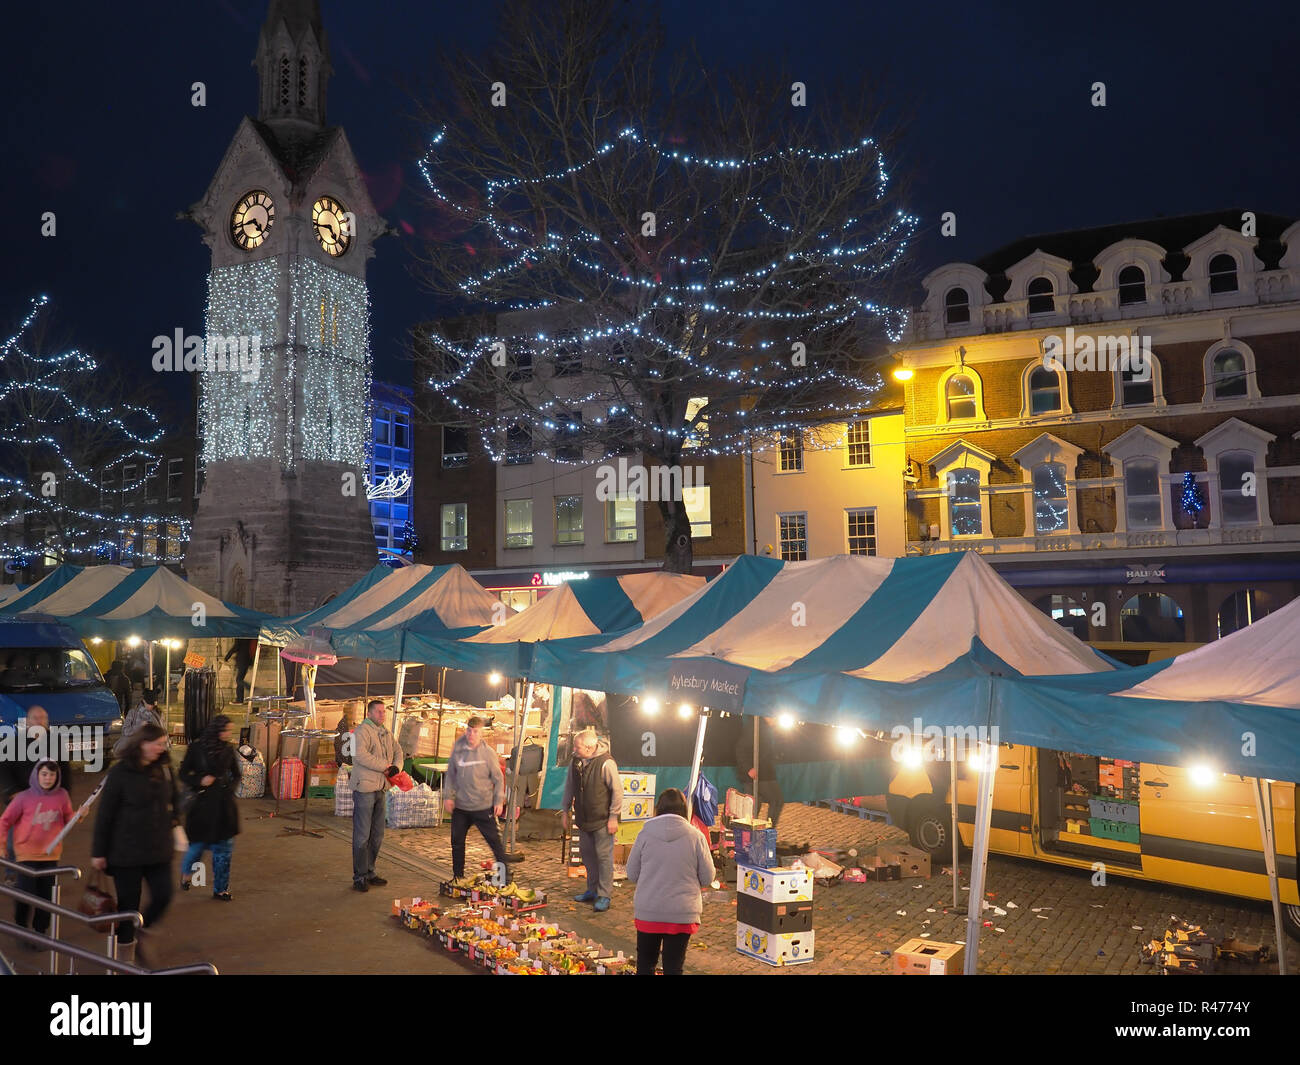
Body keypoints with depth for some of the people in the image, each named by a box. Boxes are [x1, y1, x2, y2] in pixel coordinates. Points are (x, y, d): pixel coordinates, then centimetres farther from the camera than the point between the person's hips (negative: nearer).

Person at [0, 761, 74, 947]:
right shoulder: (24, 797, -11)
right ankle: (20, 929, 24)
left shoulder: (61, 795, -5)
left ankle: (39, 932, 25)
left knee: (46, 896, 7)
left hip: (51, 854, 2)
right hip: (27, 854, -2)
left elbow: (68, 819, 6)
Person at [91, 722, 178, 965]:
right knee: (129, 904, 7)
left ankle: (140, 935, 30)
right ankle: (125, 953, 25)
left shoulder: (163, 768, 1)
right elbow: (105, 814, -9)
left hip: (159, 850, 4)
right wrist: (98, 852, -7)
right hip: (126, 852, -4)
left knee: (163, 896, 4)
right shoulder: (120, 772, -13)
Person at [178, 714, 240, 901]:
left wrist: (230, 787, -3)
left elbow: (236, 775, 15)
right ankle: (185, 874, 37)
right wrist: (200, 780, -15)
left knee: (222, 847, 5)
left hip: (223, 805, 3)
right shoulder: (196, 748, -6)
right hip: (202, 803, -3)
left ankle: (220, 888, 16)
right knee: (198, 844, 5)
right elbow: (183, 773, 0)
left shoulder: (228, 749, 4)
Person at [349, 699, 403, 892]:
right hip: (364, 789, -8)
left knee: (377, 835, 14)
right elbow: (361, 755, -26)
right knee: (362, 835, -3)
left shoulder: (385, 732, 15)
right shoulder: (362, 730, -12)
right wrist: (384, 767, -20)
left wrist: (396, 766, -4)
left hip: (380, 789, 8)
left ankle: (369, 872, 25)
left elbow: (397, 750, 18)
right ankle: (359, 877, 6)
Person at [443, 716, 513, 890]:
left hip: (483, 807, -4)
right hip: (460, 806, 4)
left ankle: (507, 881, 2)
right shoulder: (458, 749, 0)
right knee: (457, 842, 15)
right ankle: (458, 877, 34)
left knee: (495, 842, -4)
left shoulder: (488, 753, -8)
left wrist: (499, 801, -8)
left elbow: (498, 778, -2)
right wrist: (448, 796, 4)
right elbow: (450, 774, 10)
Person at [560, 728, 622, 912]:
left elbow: (617, 791, -15)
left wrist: (613, 817, -14)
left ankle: (604, 895, 7)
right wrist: (565, 810, 15)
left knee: (604, 856, -2)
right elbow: (569, 787, 17)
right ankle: (592, 890, 29)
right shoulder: (575, 762, 3)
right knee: (587, 854, 15)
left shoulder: (606, 763, -19)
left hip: (602, 820, -7)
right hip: (583, 820, 7)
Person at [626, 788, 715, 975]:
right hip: (682, 914, 0)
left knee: (645, 963, 18)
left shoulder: (645, 834, -7)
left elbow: (632, 874, 1)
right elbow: (707, 878, -2)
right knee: (673, 967, 11)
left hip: (647, 912, 1)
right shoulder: (695, 836, -8)